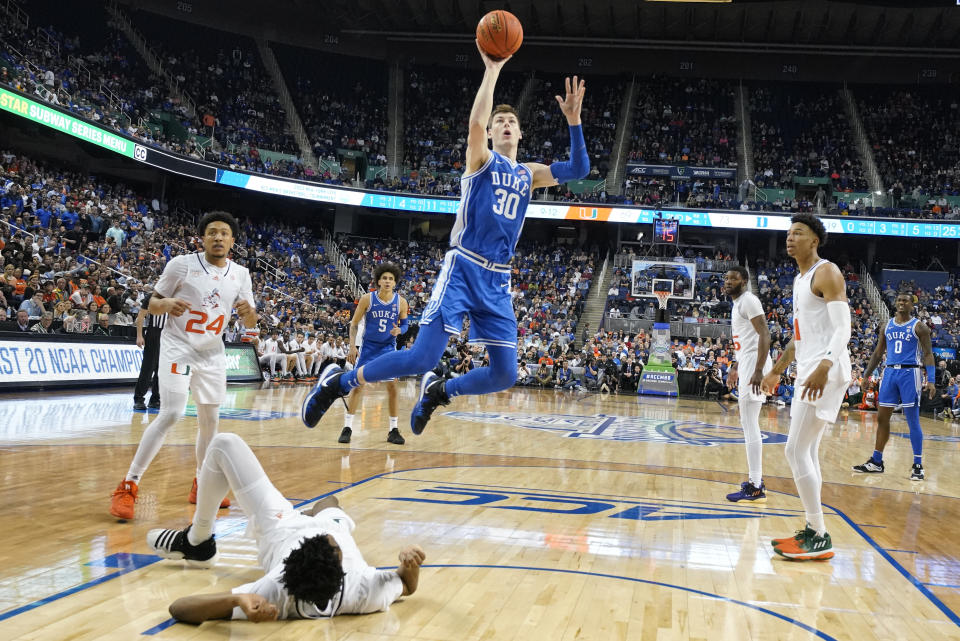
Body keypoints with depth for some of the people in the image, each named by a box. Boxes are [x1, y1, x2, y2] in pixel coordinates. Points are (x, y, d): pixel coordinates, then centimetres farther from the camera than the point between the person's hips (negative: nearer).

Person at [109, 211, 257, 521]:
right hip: (178, 347, -5)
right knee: (171, 414, -19)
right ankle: (128, 486, -13)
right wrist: (166, 304, -28)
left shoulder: (240, 274, 1)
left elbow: (250, 323, 6)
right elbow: (152, 304, -4)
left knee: (210, 419, 11)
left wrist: (248, 311, -18)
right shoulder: (182, 264, -10)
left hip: (212, 354, 5)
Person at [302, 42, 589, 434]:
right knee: (422, 358, -15)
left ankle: (438, 391, 27)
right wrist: (492, 70, -14)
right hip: (463, 269, -6)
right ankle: (338, 382, 4)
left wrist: (573, 120, -1)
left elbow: (579, 170, 8)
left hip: (498, 280, 6)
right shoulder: (481, 159, 3)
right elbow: (475, 123, -17)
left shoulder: (529, 174, 17)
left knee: (505, 375, 1)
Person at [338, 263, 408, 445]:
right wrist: (352, 347, -11)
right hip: (368, 346, -1)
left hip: (389, 348, 1)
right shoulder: (367, 299, -11)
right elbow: (354, 324, -3)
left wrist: (399, 330, -17)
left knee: (392, 386, -4)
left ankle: (393, 430, 6)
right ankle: (347, 428, 4)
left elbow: (405, 324, 6)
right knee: (357, 384, -4)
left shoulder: (401, 302, -7)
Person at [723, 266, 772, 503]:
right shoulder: (738, 303, 19)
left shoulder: (748, 300, -12)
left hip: (754, 363, -11)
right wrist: (735, 367, 29)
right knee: (749, 424, 15)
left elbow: (764, 335, -21)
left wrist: (758, 370, -27)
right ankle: (756, 479, 22)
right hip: (746, 363, 11)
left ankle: (755, 489, -10)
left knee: (749, 425, -11)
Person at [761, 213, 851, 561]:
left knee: (796, 451, -12)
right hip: (808, 371, 10)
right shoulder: (799, 279, 19)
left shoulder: (826, 272, -11)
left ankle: (820, 539, -5)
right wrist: (777, 370, 31)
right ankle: (813, 530, 19)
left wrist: (825, 366, -36)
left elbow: (843, 328, -20)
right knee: (807, 452, 12)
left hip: (825, 371, -10)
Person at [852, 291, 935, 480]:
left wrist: (931, 380, -15)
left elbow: (928, 354, -4)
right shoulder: (887, 326, 12)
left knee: (912, 420, -3)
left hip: (909, 373, -5)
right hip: (890, 372, 5)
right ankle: (876, 462, 14)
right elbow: (878, 353, 17)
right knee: (882, 418, 6)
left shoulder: (919, 326, -1)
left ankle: (918, 465, 3)